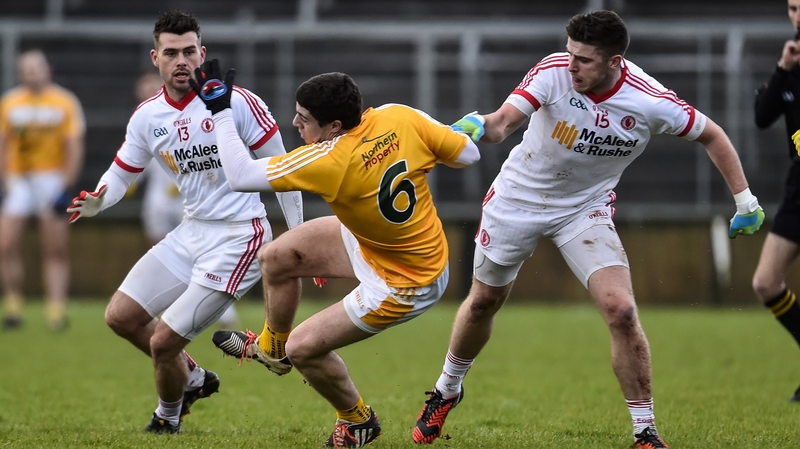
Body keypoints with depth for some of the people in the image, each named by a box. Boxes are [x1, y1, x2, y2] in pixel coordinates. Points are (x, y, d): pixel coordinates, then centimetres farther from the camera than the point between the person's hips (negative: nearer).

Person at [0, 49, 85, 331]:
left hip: (52, 179, -2)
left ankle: (56, 309, 0)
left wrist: (67, 186, -10)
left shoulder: (65, 103, -1)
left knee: (56, 251, -2)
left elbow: (74, 147, -2)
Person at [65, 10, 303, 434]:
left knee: (163, 341, -9)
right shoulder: (146, 117, 1)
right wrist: (95, 203, -12)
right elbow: (120, 174, 12)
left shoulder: (238, 102, -15)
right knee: (121, 316, 6)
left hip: (237, 238, -7)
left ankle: (168, 416, 24)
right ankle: (194, 379, 29)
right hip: (190, 234, 7)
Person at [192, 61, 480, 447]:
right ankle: (272, 347, 37)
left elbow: (241, 176, -29)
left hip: (404, 283, -8)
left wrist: (220, 112, -20)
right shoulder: (400, 117, -19)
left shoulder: (328, 161, -34)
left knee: (304, 348, 0)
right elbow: (468, 154, -8)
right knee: (275, 256, 8)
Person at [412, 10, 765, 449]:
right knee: (483, 302, 15)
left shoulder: (652, 103, -23)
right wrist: (476, 127, -59)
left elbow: (711, 135, -5)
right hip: (519, 196, 1)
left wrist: (744, 198, -6)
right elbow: (503, 121, -36)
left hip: (586, 210, 0)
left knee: (621, 310, -18)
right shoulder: (553, 72, -25)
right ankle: (447, 390, 44)